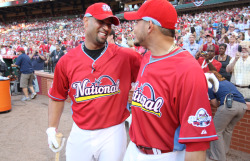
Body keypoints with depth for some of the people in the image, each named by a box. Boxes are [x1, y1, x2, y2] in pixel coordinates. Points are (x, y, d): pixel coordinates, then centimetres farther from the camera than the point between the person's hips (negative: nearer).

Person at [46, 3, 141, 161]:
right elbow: (57, 97, 8)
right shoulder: (66, 61, -3)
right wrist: (52, 128, 8)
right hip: (80, 134, 2)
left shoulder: (125, 56, -9)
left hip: (113, 134, -1)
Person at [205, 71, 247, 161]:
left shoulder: (210, 86, 14)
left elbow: (215, 104, 18)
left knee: (217, 131, 8)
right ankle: (225, 151, 36)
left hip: (229, 105, -7)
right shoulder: (226, 82, 31)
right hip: (243, 106, 7)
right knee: (228, 129, 25)